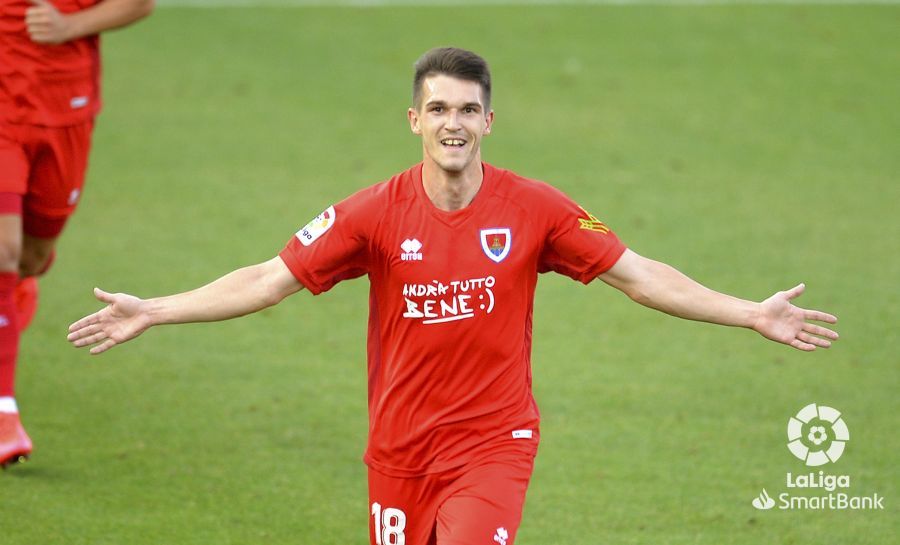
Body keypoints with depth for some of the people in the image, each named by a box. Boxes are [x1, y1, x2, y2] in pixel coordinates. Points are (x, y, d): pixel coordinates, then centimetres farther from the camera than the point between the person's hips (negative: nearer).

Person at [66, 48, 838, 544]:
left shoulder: (533, 210, -6)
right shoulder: (376, 214, -6)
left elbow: (638, 275, -2)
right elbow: (270, 280, -5)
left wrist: (754, 315, -7)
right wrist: (151, 313, -11)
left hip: (493, 443, -2)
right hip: (399, 450, 2)